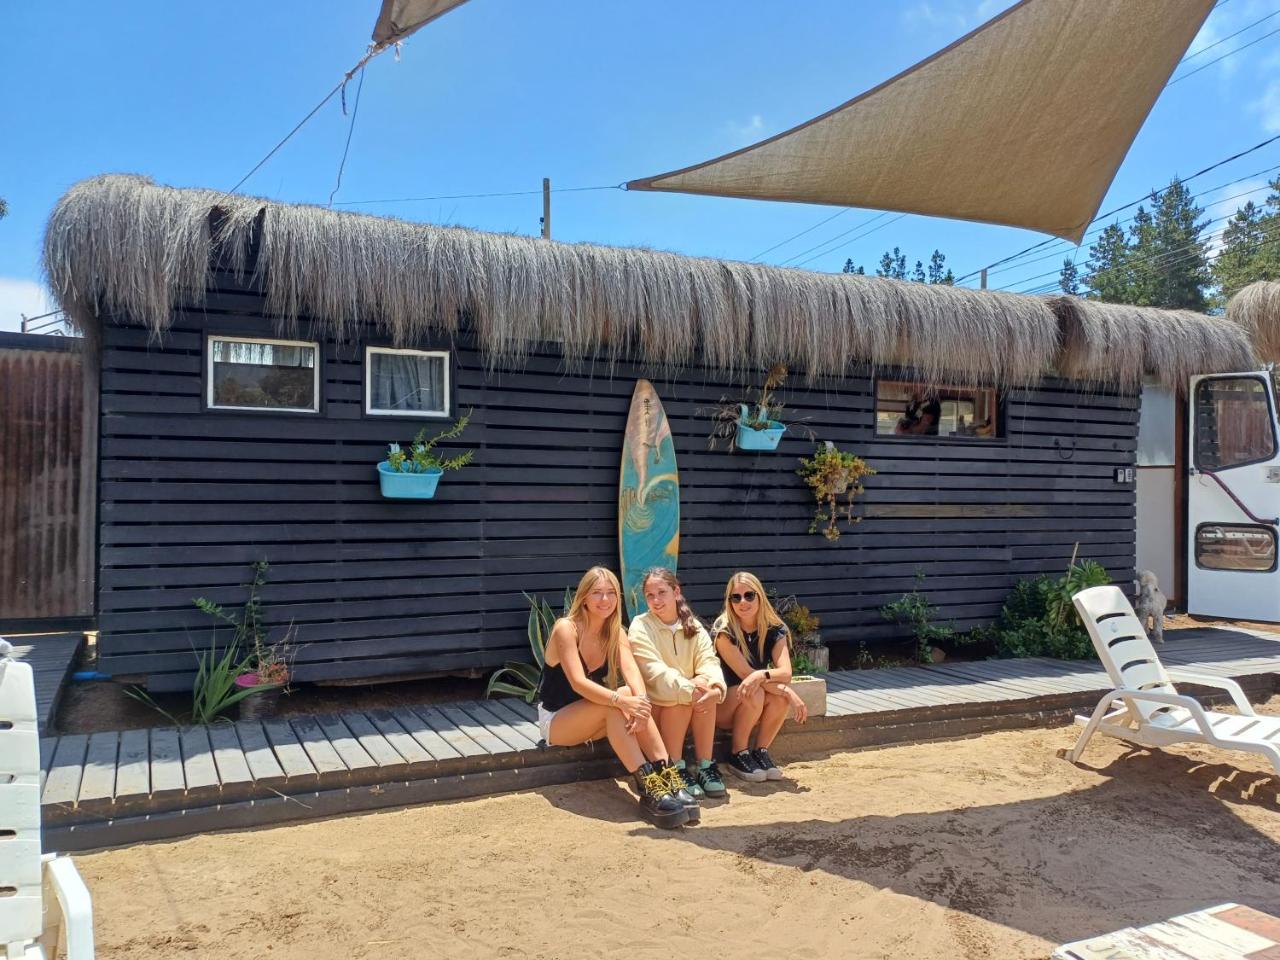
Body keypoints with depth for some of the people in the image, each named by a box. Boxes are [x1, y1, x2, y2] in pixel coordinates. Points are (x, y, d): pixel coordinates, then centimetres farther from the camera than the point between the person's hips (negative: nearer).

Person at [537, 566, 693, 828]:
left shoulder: (616, 633, -1)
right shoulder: (566, 628, -19)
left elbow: (632, 671, -18)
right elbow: (578, 683, -30)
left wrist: (641, 701, -40)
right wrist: (622, 701, -44)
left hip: (589, 719, 6)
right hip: (555, 720, -6)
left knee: (634, 702, -26)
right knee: (619, 699, -32)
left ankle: (668, 779, -31)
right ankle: (647, 788, -37)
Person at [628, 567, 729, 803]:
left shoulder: (693, 626, 4)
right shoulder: (640, 627, -10)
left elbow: (709, 660, -11)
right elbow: (654, 671, -23)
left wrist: (716, 685, -33)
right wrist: (688, 689, -37)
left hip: (692, 709, 4)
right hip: (652, 705, -3)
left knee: (706, 690, -27)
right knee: (678, 696, -33)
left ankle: (705, 766, -19)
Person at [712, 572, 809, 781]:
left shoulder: (774, 630, -5)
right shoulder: (723, 630, -17)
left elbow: (785, 673, -19)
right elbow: (745, 673, -23)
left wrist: (762, 675, -41)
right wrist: (788, 692, -32)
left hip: (755, 711, 4)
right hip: (721, 706, -3)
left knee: (780, 697, -27)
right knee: (753, 693, -33)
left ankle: (761, 752, -9)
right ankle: (737, 754, -13)